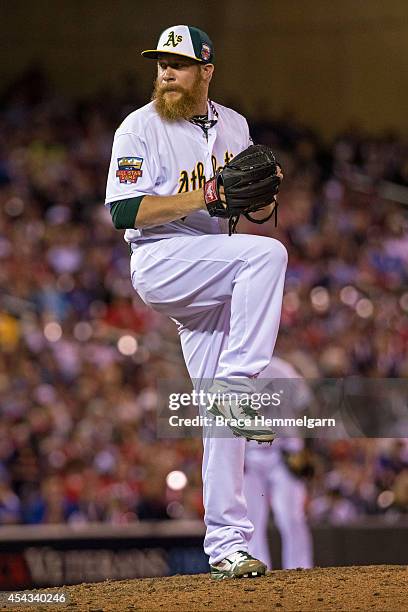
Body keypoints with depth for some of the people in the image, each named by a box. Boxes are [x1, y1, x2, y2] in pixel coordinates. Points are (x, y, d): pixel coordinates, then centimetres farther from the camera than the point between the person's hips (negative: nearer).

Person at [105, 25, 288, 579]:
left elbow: (261, 213, 17)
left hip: (214, 274, 6)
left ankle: (226, 543, 3)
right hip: (160, 262, -6)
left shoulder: (234, 126, 14)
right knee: (267, 254, -30)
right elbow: (125, 211, -14)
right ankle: (240, 385, -26)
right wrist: (204, 196, -21)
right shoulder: (141, 128, -4)